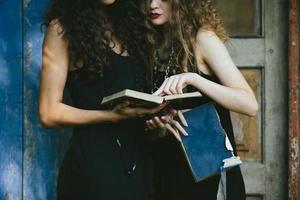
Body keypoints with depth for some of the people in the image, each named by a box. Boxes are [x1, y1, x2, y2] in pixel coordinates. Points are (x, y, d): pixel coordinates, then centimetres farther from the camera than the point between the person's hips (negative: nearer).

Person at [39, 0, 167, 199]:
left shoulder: (127, 21, 11)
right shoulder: (63, 27, -7)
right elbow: (50, 113, -11)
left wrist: (158, 109, -5)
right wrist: (112, 115, -23)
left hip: (137, 155, 6)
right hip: (93, 156, -6)